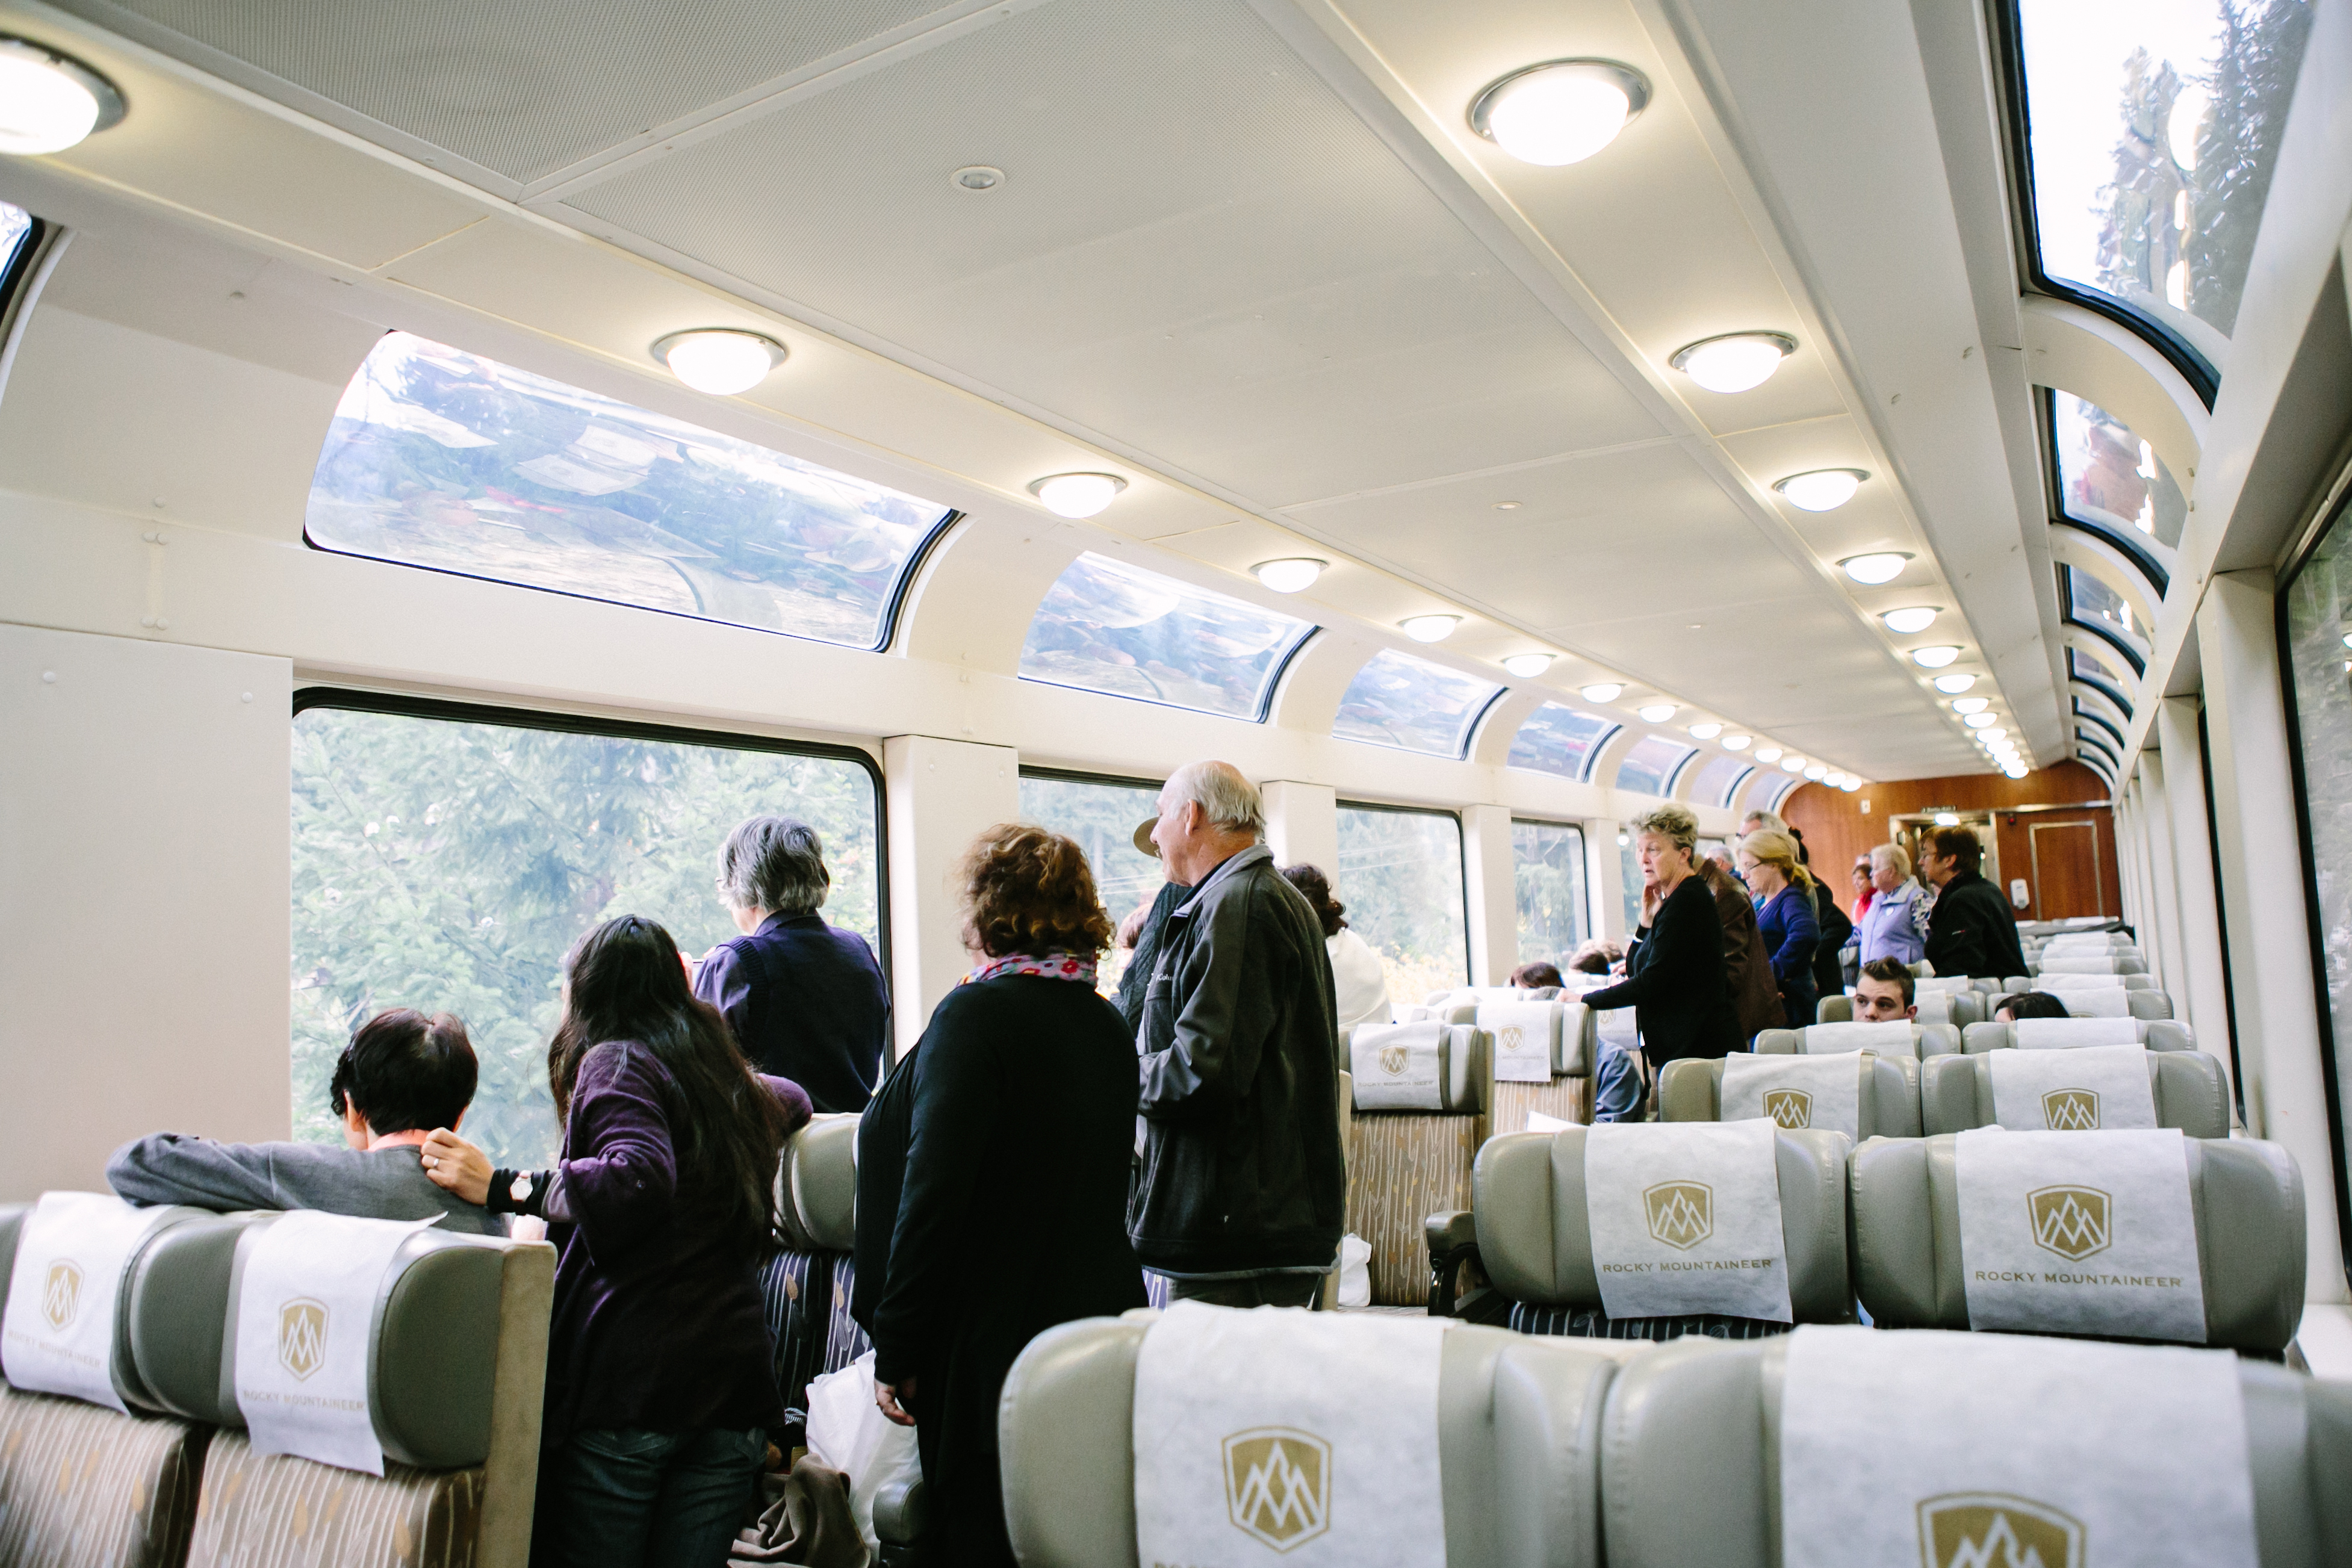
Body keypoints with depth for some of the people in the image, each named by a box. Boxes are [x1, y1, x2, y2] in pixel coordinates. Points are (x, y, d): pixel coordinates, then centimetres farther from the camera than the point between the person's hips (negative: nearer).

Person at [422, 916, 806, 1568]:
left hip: (632, 1374, -6)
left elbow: (639, 1181, -23)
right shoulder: (734, 1078, 16)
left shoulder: (615, 1060, -4)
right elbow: (792, 1103, 40)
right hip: (735, 1383, 6)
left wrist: (507, 1188, -19)